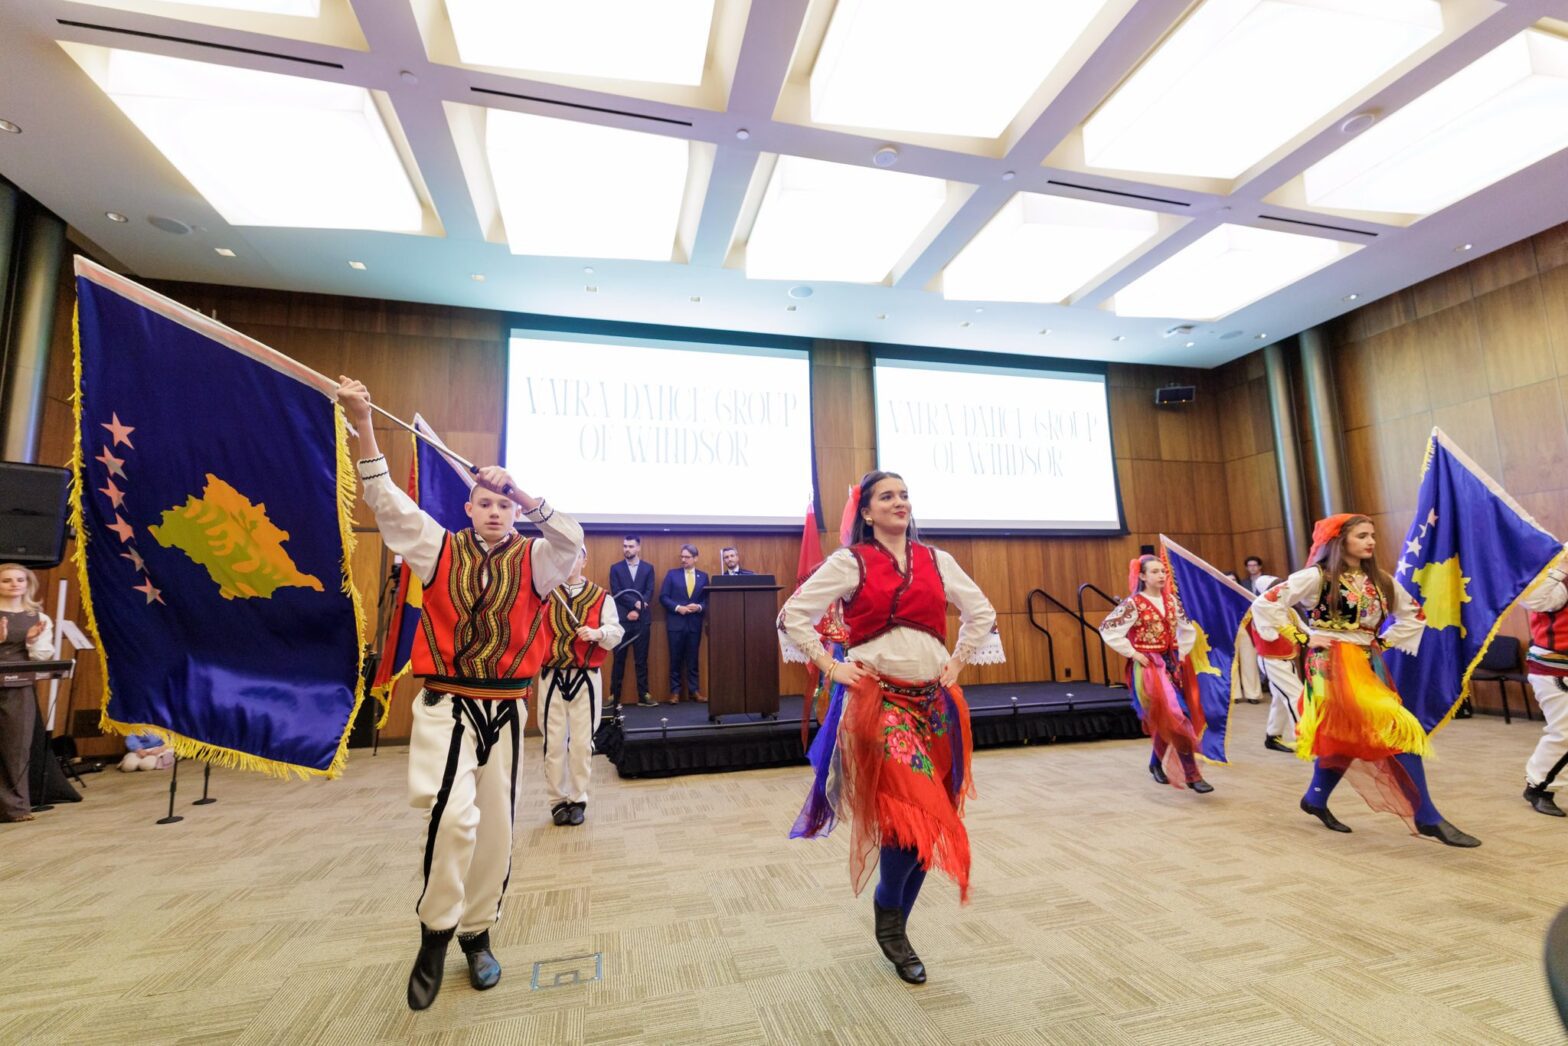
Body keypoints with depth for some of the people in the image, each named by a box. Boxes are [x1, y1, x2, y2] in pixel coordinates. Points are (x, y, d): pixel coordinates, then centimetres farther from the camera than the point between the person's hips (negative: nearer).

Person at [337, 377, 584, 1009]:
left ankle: (477, 933, 33)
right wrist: (364, 430, -15)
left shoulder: (532, 562, 1)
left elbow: (572, 540, -18)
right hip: (445, 705, -1)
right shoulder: (442, 551, 3)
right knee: (453, 816, -19)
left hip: (505, 709, 2)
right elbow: (389, 505, -6)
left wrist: (521, 492, -27)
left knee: (494, 828, 10)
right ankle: (436, 931, 8)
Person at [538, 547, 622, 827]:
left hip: (586, 678, 0)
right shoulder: (543, 593, 6)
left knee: (582, 742, 4)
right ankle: (557, 801, 19)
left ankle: (578, 800, 20)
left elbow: (616, 632, 0)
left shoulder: (600, 596, 4)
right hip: (551, 677, 0)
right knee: (554, 742, 4)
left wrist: (597, 633, -21)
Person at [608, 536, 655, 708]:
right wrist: (635, 603, -16)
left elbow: (649, 592, -1)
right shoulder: (615, 568, 7)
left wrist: (637, 610, -14)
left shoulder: (648, 568, 9)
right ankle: (614, 696, 11)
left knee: (641, 660, 5)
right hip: (621, 620, -1)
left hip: (642, 620, 1)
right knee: (619, 659, 4)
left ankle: (643, 696, 10)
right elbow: (616, 592, -4)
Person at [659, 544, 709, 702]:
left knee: (693, 659, 7)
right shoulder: (672, 574, 2)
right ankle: (675, 691, 13)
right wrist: (677, 607, -14)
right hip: (676, 622, -1)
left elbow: (708, 599, 5)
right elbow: (663, 597, -2)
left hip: (695, 623, 1)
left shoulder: (703, 576, 7)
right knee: (676, 659, 4)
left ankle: (694, 690, 15)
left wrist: (699, 607, -14)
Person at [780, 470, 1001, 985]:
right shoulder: (849, 561, -3)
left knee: (930, 819, 8)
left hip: (933, 701, 5)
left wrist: (958, 662, 11)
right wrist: (830, 668, -7)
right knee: (911, 811, -16)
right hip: (878, 700, -5)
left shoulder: (936, 560, 9)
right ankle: (888, 913, 13)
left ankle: (894, 929, 29)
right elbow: (794, 614, -4)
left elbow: (981, 611, 19)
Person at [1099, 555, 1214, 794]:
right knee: (1175, 717, -12)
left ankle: (1157, 764, 33)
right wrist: (1133, 654, -15)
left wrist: (1181, 653, 10)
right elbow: (1107, 630, -17)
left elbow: (1188, 630, 21)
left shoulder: (1172, 601, 7)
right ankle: (1191, 775, -4)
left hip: (1171, 664, 6)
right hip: (1148, 667, -6)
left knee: (1164, 720, 13)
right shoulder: (1133, 604, -13)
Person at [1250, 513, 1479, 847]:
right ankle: (1426, 817, -3)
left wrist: (1385, 641, 11)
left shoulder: (1379, 580, 10)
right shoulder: (1319, 576, -10)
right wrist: (1301, 638, -12)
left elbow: (1413, 614, 25)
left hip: (1369, 665, 7)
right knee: (1397, 730, -13)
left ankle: (1316, 799, 32)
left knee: (1345, 737, 14)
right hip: (1333, 665, -7)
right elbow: (1265, 603, -15)